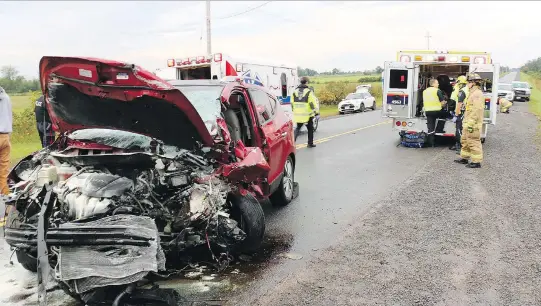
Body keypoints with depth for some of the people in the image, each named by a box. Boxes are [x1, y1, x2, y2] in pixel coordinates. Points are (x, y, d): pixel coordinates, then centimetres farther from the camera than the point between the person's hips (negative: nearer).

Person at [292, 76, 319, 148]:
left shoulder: (295, 92, 6)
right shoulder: (309, 92, -10)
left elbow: (292, 103, 10)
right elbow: (312, 103, -12)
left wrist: (295, 111, 20)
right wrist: (315, 111, -2)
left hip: (298, 115, 4)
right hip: (307, 114, -4)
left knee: (298, 128, 16)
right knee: (310, 129, 13)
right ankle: (310, 143, 19)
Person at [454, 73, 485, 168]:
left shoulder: (477, 94, -15)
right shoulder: (473, 93, 19)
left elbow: (477, 110, -23)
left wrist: (471, 124, -25)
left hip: (473, 125, -11)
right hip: (467, 123, 11)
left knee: (474, 142, -6)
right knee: (465, 141, 19)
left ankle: (476, 162, -1)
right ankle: (464, 158, 29)